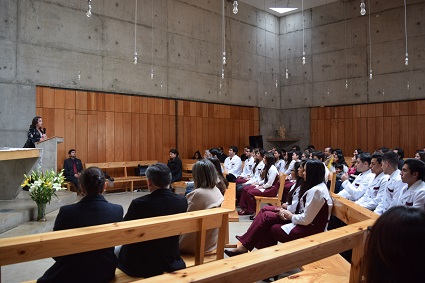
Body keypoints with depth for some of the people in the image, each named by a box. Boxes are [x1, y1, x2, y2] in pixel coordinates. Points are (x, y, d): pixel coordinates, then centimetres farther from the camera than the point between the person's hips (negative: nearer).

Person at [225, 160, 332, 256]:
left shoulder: (316, 191, -22)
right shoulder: (315, 187, 11)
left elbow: (306, 220, -24)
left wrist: (290, 216, -6)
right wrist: (288, 213, -1)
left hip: (309, 230, -9)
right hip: (305, 223, 9)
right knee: (265, 215, -3)